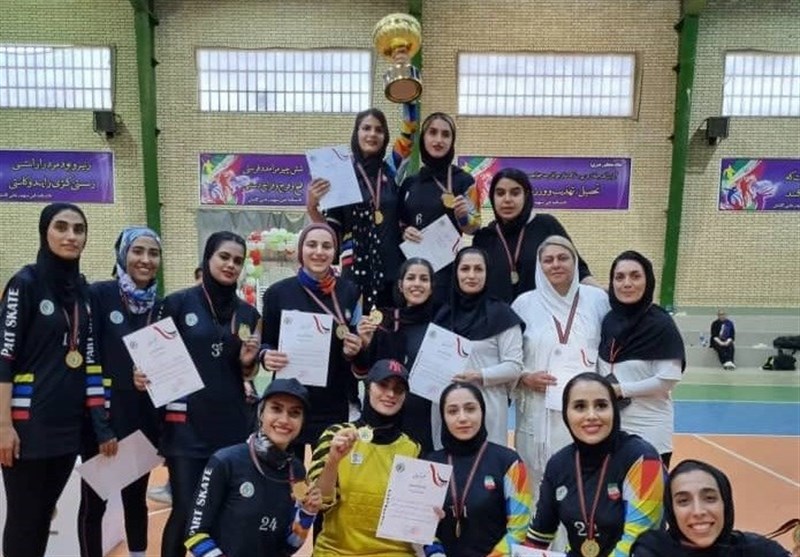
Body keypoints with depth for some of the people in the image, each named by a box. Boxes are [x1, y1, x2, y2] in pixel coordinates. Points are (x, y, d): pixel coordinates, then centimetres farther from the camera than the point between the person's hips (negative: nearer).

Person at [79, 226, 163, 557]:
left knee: (136, 498, 18)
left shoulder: (160, 306, 5)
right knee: (94, 501, 9)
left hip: (144, 418, 4)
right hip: (103, 416, -4)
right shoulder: (99, 295, -9)